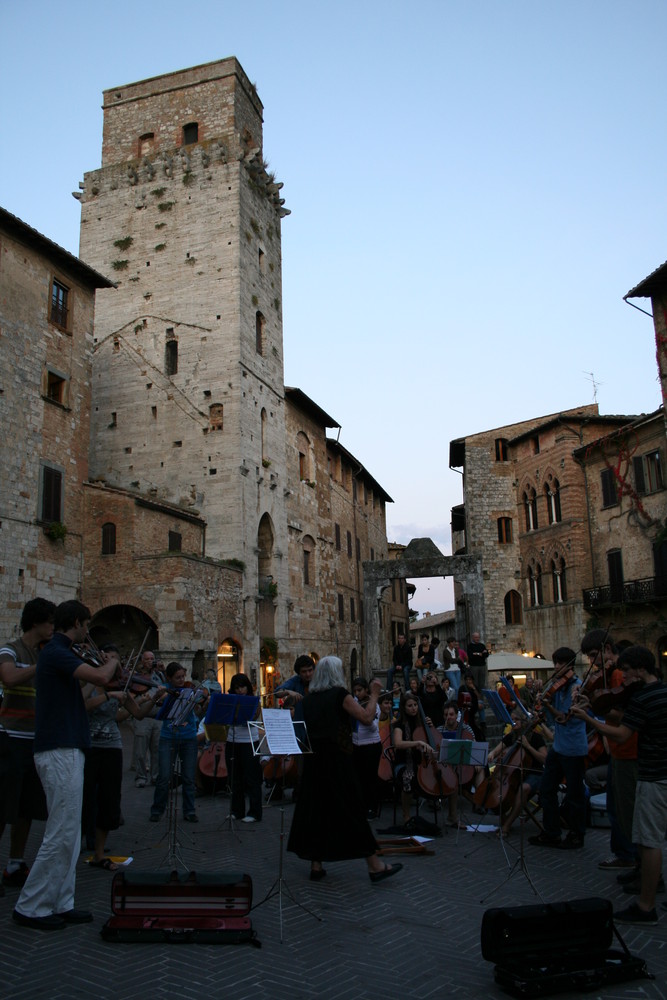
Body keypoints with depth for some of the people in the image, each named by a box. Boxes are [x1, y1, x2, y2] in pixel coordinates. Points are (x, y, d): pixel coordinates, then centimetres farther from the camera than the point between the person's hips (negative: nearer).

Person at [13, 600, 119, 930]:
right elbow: (100, 676, -28)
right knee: (61, 835, -3)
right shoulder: (56, 653, -15)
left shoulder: (58, 653, 15)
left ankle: (61, 905, 20)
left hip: (66, 751, 10)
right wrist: (113, 661, -6)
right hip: (60, 753, -10)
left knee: (68, 835, 13)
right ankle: (30, 907, 8)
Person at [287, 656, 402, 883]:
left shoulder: (309, 698, 9)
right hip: (336, 760, -5)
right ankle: (374, 865, 8)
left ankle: (316, 865, 15)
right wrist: (374, 695, -2)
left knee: (315, 809, 11)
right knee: (352, 810, 0)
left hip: (313, 760, 6)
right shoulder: (339, 694, -9)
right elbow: (367, 718, -13)